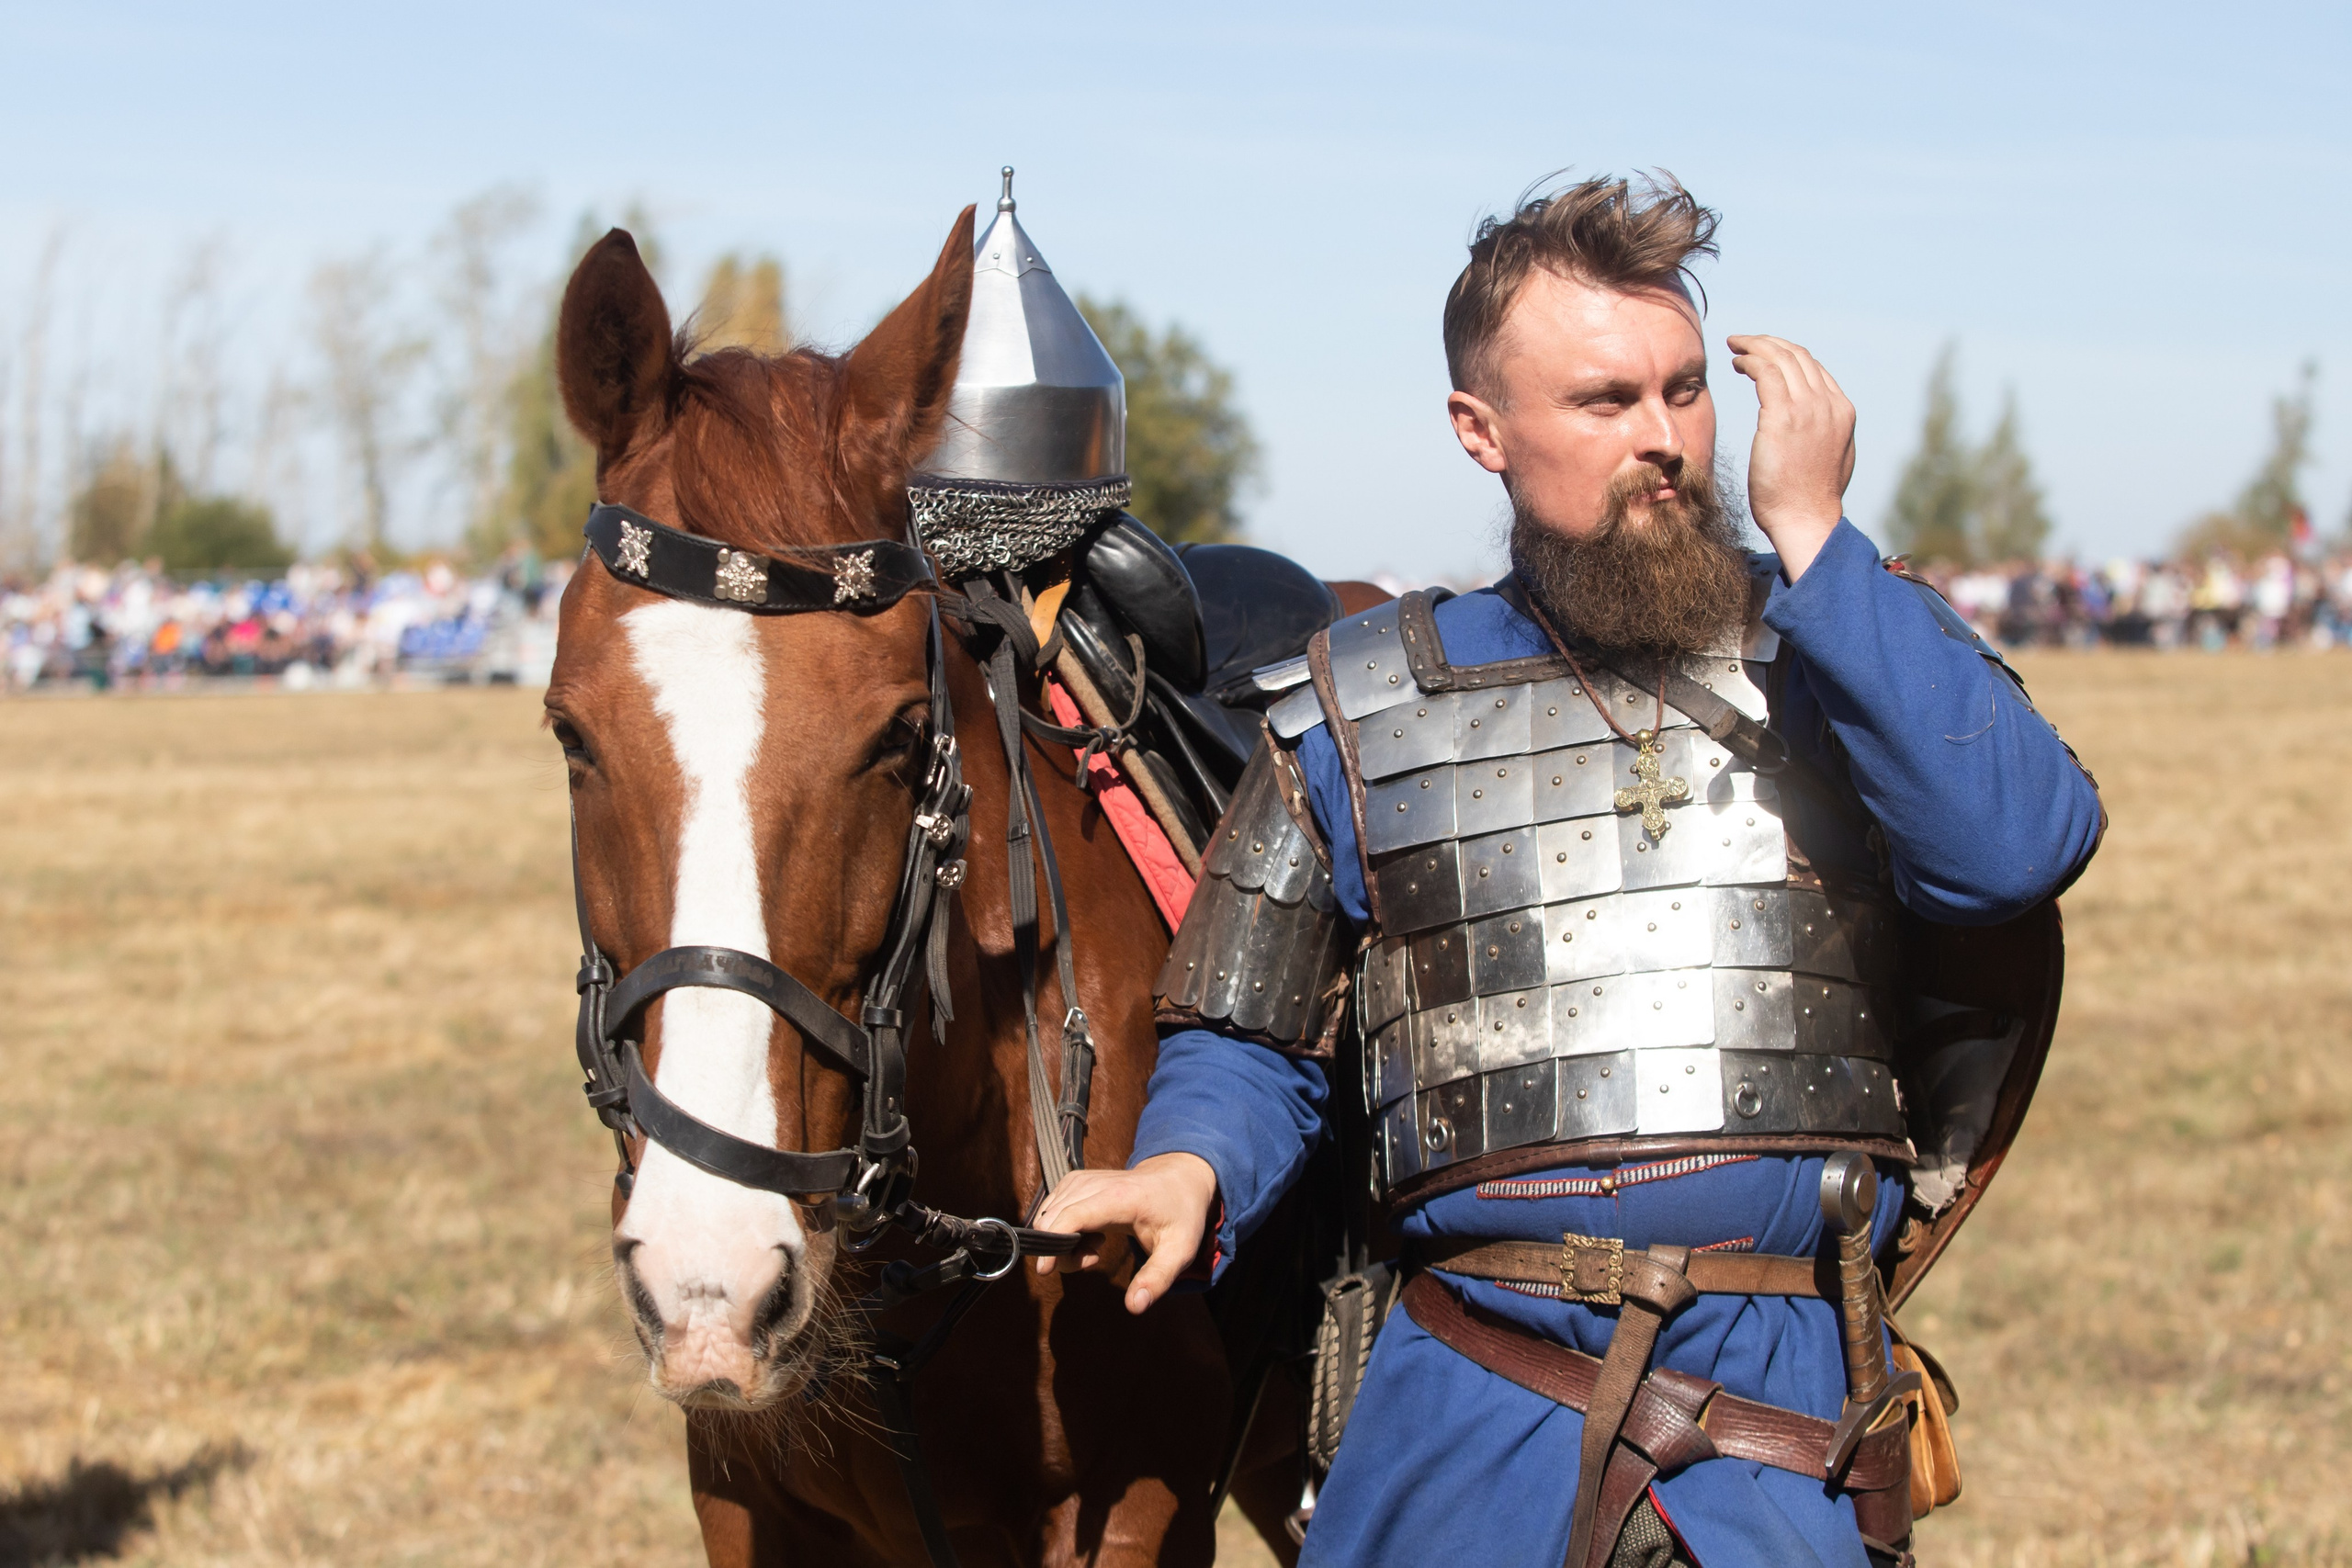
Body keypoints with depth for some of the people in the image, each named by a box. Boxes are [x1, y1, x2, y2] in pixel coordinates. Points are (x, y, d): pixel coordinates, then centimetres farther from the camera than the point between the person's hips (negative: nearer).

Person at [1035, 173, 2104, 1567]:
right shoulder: (1364, 712, 9)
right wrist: (1188, 1171, -11)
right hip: (1471, 1426, 1)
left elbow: (2021, 850, -13)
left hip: (1796, 1413, -1)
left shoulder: (1861, 652, 7)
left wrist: (1812, 532, -11)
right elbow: (1253, 1044, 13)